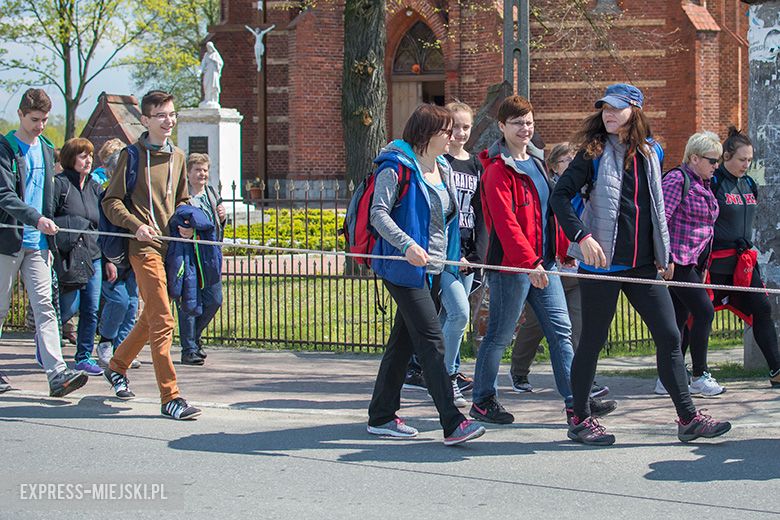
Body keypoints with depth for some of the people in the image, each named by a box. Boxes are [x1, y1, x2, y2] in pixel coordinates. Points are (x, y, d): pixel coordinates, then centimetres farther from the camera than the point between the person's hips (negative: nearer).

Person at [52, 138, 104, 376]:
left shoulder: (95, 187, 14)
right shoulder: (59, 184, -4)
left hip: (93, 256, 6)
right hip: (68, 257, -6)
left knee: (91, 310, 2)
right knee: (69, 307, -7)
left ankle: (84, 357, 12)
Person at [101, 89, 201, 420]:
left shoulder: (178, 157, 16)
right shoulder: (132, 156, -2)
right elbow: (111, 201, -2)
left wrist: (184, 221, 6)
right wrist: (137, 226, -18)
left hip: (171, 244, 7)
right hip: (145, 245, -7)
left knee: (152, 316, 16)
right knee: (162, 320, -13)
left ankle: (117, 366, 39)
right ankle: (170, 397, -13)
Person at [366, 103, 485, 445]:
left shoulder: (442, 169, 15)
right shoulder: (396, 167, -11)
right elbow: (378, 213, -18)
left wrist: (455, 255, 20)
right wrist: (407, 244, -31)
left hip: (434, 269, 9)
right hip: (405, 269, -9)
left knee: (404, 340, 13)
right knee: (431, 342, -13)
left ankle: (381, 416, 21)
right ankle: (452, 423, -17)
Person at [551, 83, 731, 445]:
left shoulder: (651, 153, 11)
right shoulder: (594, 153, -4)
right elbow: (560, 196, -10)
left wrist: (663, 252, 18)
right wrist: (582, 236, -21)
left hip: (643, 263, 5)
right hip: (602, 262, -5)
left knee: (669, 336, 3)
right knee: (593, 340, 2)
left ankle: (688, 418, 9)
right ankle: (579, 419, 14)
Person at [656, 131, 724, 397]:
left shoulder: (704, 185, 17)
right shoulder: (677, 179, -11)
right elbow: (661, 218, -17)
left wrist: (703, 263, 21)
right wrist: (666, 257, -21)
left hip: (693, 263, 9)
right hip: (678, 262, -9)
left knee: (680, 317, 8)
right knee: (704, 312, -10)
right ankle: (699, 376, -1)